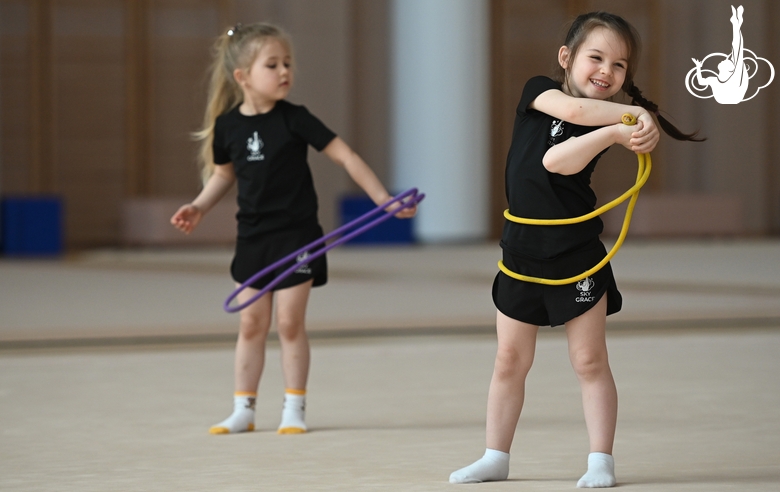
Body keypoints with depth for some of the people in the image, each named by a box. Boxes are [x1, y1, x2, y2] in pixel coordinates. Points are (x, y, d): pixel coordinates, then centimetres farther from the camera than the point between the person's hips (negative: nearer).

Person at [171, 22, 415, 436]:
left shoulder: (294, 119, -12)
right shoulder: (228, 126, -3)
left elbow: (345, 156, -9)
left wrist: (383, 199, -14)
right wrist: (199, 207, 2)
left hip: (296, 234, -3)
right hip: (253, 237, 3)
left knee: (289, 322, -2)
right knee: (251, 324, 7)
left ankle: (294, 409, 9)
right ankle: (243, 410, 16)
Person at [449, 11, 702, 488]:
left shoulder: (611, 122, -5)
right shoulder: (539, 90, 1)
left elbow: (559, 161, -24)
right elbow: (572, 110, -23)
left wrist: (616, 133, -35)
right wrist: (629, 115, -27)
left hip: (577, 255, -2)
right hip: (522, 250, 2)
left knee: (590, 361, 0)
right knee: (510, 361, 9)